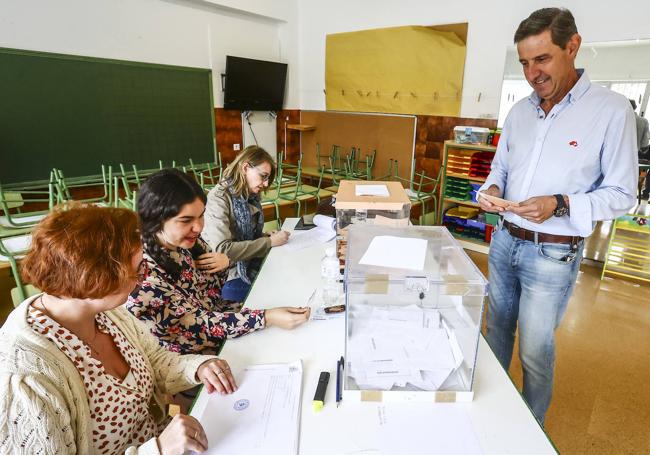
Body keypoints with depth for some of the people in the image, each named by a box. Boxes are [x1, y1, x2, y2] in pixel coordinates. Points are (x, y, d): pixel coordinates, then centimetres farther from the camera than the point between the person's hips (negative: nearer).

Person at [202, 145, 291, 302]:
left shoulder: (251, 196, 7)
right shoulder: (218, 198, -15)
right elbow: (222, 250, -25)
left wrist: (269, 237, -3)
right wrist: (269, 242, -19)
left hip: (253, 265, 7)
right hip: (231, 276, -7)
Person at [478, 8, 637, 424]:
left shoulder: (611, 110, -12)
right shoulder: (520, 110, 4)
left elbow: (621, 195, -9)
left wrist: (560, 205, -25)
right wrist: (492, 190, -7)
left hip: (552, 254, -5)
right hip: (505, 240, 5)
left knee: (536, 350, 7)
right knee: (496, 328, 19)